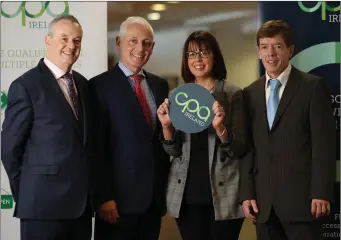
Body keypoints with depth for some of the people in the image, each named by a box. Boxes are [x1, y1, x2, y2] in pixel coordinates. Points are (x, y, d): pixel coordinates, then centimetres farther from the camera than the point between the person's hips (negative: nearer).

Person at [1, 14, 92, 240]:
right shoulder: (26, 86, -9)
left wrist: (89, 189, 12)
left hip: (82, 201, 6)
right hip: (44, 203, -6)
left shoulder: (83, 84, 12)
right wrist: (27, 193, -2)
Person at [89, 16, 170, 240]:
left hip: (154, 195, 5)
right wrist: (103, 197, -15)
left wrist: (167, 186, 10)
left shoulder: (160, 85, 12)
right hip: (119, 195, -5)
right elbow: (97, 148, -10)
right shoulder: (101, 85, -5)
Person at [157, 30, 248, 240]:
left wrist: (219, 128, -22)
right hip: (186, 194, 3)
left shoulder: (233, 94, -2)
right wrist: (166, 126, -12)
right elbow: (174, 151, 6)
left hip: (223, 193, -3)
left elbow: (240, 149, -5)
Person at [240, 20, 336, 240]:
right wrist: (247, 193, 5)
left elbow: (324, 143, -6)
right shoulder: (250, 93, 12)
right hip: (263, 201, 4)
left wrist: (321, 193, -12)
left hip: (301, 197, -4)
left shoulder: (313, 86, 0)